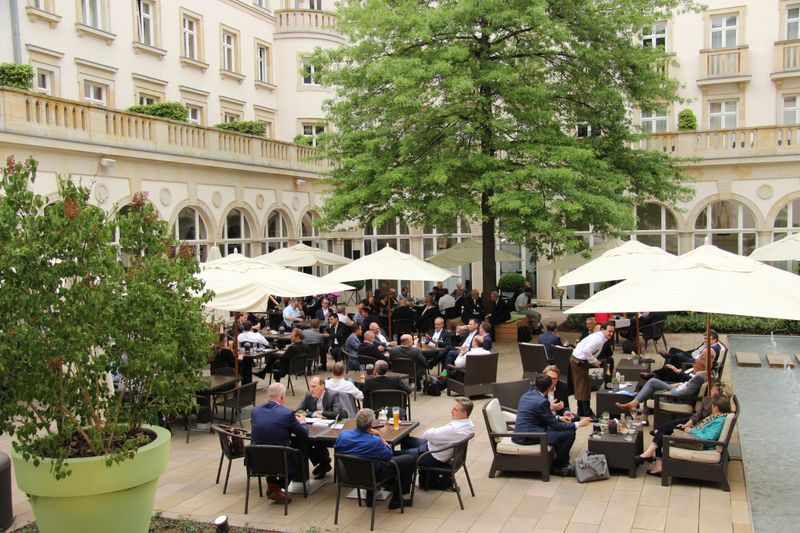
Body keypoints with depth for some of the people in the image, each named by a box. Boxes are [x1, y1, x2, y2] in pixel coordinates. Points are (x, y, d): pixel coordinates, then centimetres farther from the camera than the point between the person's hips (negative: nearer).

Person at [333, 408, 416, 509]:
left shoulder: (343, 434, -20)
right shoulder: (375, 441, -33)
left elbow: (335, 448, 5)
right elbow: (390, 455, -13)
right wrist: (380, 437, -11)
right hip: (374, 476, -6)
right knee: (410, 460, 6)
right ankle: (396, 499, 18)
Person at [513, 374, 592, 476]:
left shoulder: (526, 395, 9)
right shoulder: (542, 402, -19)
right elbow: (554, 425, -12)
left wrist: (558, 418, 19)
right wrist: (578, 424, -4)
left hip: (520, 433, 10)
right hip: (527, 438, -10)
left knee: (562, 429, 22)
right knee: (569, 433, -9)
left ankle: (563, 463, 24)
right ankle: (557, 467, 8)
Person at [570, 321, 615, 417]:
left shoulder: (600, 337, 8)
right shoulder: (598, 339, -23)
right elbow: (586, 350, -32)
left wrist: (594, 360, 5)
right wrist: (594, 361, -20)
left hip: (578, 361, 10)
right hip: (579, 362, -10)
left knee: (580, 386, 16)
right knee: (584, 387, -2)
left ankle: (581, 411, 26)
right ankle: (587, 413, 6)